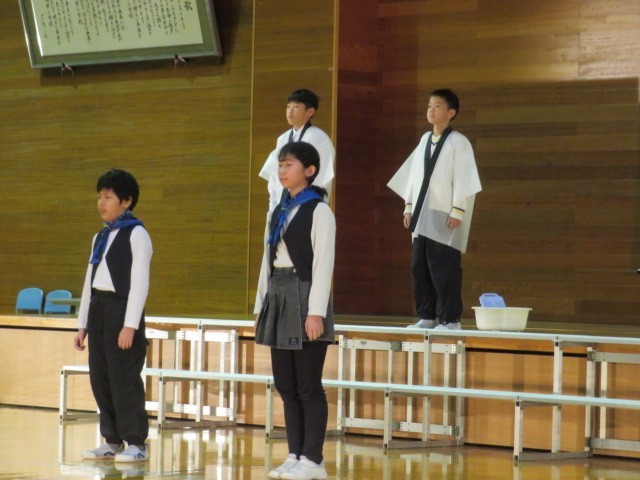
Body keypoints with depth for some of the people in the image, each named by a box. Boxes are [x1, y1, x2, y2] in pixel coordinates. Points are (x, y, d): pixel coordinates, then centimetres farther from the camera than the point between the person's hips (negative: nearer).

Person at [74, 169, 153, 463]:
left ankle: (136, 443, -2)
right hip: (99, 307, 8)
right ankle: (112, 441, 15)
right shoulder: (101, 237, 16)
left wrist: (130, 325, -18)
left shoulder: (136, 235, -6)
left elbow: (140, 282, -12)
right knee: (100, 377, 7)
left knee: (124, 376, -8)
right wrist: (83, 324, 15)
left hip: (122, 307, -8)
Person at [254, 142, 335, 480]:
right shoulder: (279, 212, 15)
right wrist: (261, 305, 12)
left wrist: (316, 312, -18)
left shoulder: (319, 212, -7)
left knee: (307, 385, -6)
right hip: (279, 299, 8)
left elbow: (323, 264, -13)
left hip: (304, 298, -8)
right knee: (285, 385, 7)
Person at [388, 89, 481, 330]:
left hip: (444, 219, -6)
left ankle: (450, 319, -1)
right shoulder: (425, 140, 14)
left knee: (444, 268, -6)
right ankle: (427, 316, 13)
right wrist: (409, 206, 13)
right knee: (419, 267, 5)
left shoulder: (458, 142, -5)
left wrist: (457, 211, -14)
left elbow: (464, 179, -9)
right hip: (422, 216, 6)